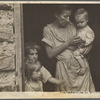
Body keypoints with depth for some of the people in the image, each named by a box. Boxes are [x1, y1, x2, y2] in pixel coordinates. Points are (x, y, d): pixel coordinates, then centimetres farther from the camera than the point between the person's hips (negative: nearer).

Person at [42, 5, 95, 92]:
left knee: (85, 91, 1)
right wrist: (68, 43, -11)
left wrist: (89, 46, -3)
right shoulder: (48, 29, 0)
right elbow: (50, 54, -8)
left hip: (80, 63, 3)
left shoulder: (72, 26, 8)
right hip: (64, 67, -3)